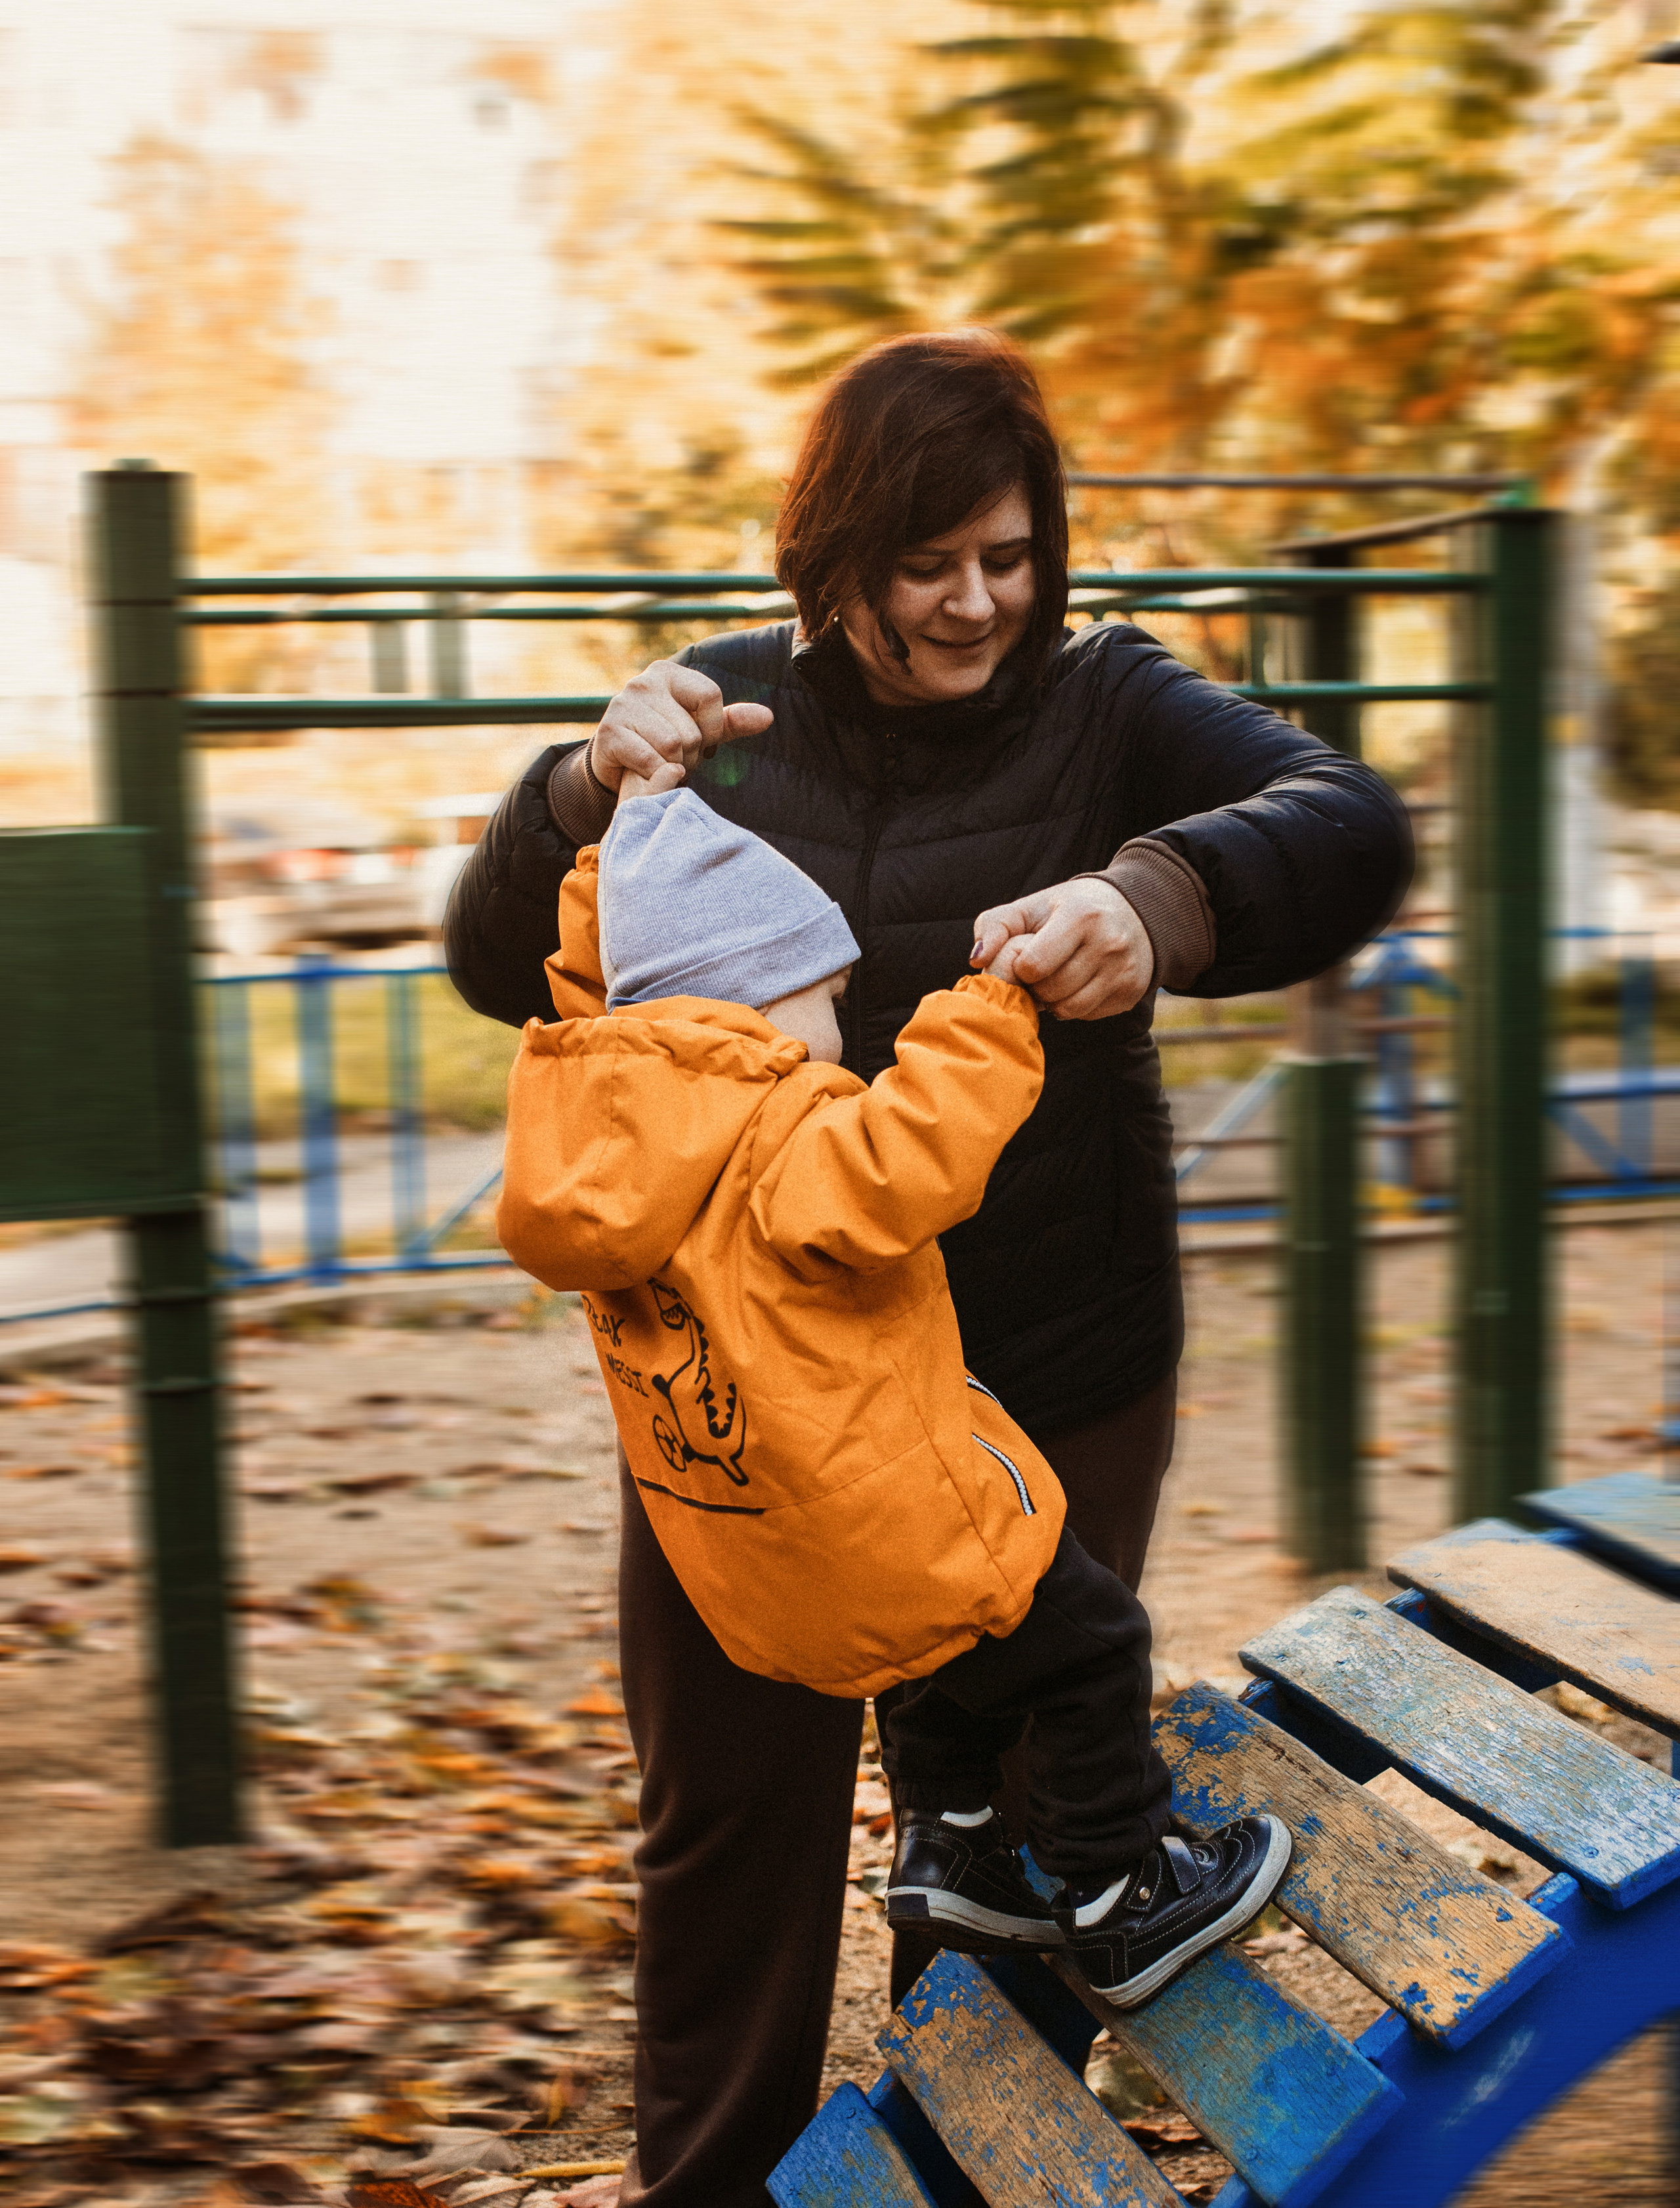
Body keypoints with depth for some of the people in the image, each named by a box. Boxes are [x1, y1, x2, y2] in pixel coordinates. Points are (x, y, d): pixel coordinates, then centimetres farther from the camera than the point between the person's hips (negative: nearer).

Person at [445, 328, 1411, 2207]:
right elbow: (499, 970, 0)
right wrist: (586, 795, -21)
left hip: (1047, 1382, -1)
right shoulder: (727, 710, 2)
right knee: (728, 1810, 15)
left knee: (1010, 1823, 14)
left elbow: (1352, 828, -18)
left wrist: (1159, 897, -39)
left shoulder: (1106, 702, -2)